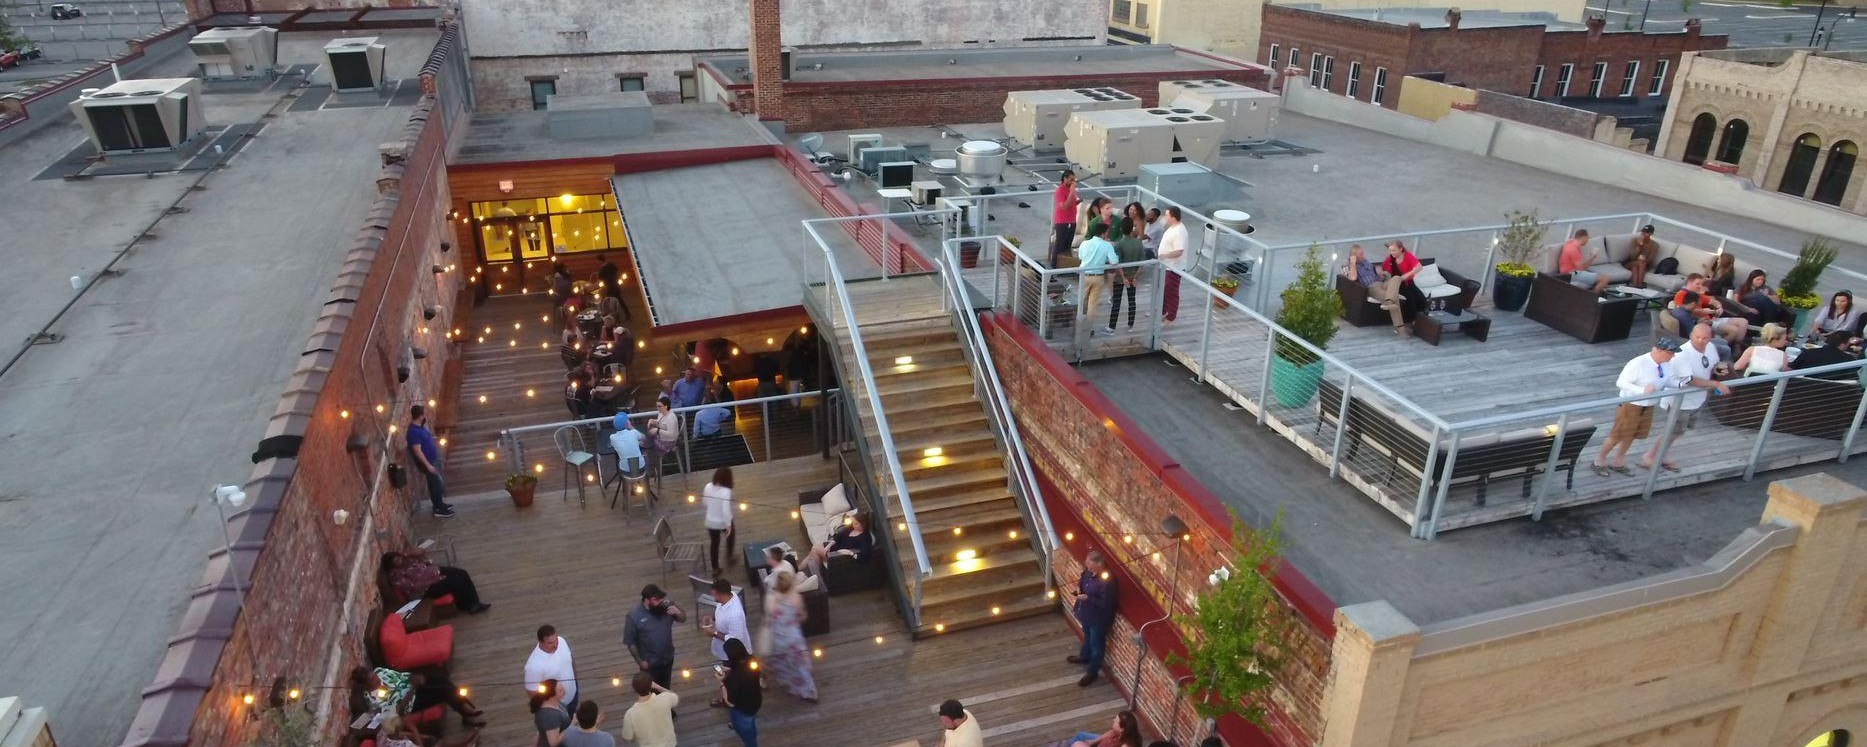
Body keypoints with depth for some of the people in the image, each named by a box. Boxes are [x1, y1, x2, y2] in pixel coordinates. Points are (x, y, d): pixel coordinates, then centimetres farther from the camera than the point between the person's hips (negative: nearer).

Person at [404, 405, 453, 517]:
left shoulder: (420, 426, 2)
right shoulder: (413, 431, -27)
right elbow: (417, 451, -27)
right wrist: (428, 465, -26)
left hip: (432, 459, 9)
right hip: (426, 462, -9)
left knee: (435, 484, 20)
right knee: (437, 485, 0)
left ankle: (439, 504, 34)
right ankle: (438, 510, 12)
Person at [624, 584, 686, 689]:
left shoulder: (665, 606, -13)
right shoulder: (634, 616, -23)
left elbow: (683, 619, -2)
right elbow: (629, 642, -15)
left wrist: (678, 612, -24)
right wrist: (639, 661, -13)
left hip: (667, 658, 4)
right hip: (649, 663, -4)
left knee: (665, 688, 25)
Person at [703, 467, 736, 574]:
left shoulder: (708, 487, -11)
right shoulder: (726, 491, -29)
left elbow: (705, 503, 4)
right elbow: (726, 510, -30)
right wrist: (728, 525, -21)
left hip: (711, 521, 4)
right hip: (723, 522, -4)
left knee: (714, 543, 19)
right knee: (730, 536, 29)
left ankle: (715, 568, 28)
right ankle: (729, 556, 47)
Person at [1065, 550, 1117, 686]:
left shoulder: (1107, 580, -35)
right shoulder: (1089, 571, -11)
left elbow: (1106, 604, -29)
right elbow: (1082, 582, 9)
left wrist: (1088, 598, -32)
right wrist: (1078, 590, -11)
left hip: (1099, 618, -8)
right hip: (1087, 613, 8)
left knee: (1096, 644, 16)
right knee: (1087, 636, 33)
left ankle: (1093, 672, 36)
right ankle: (1085, 656, 59)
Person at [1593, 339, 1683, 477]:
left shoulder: (1666, 364, -8)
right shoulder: (1638, 363, -28)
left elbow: (1668, 380, 7)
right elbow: (1621, 382, -25)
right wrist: (1642, 390, -37)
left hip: (1648, 406, 7)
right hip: (1630, 404, -7)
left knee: (1631, 435, 20)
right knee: (1618, 436, 5)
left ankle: (1618, 462, 38)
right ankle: (1600, 460, 25)